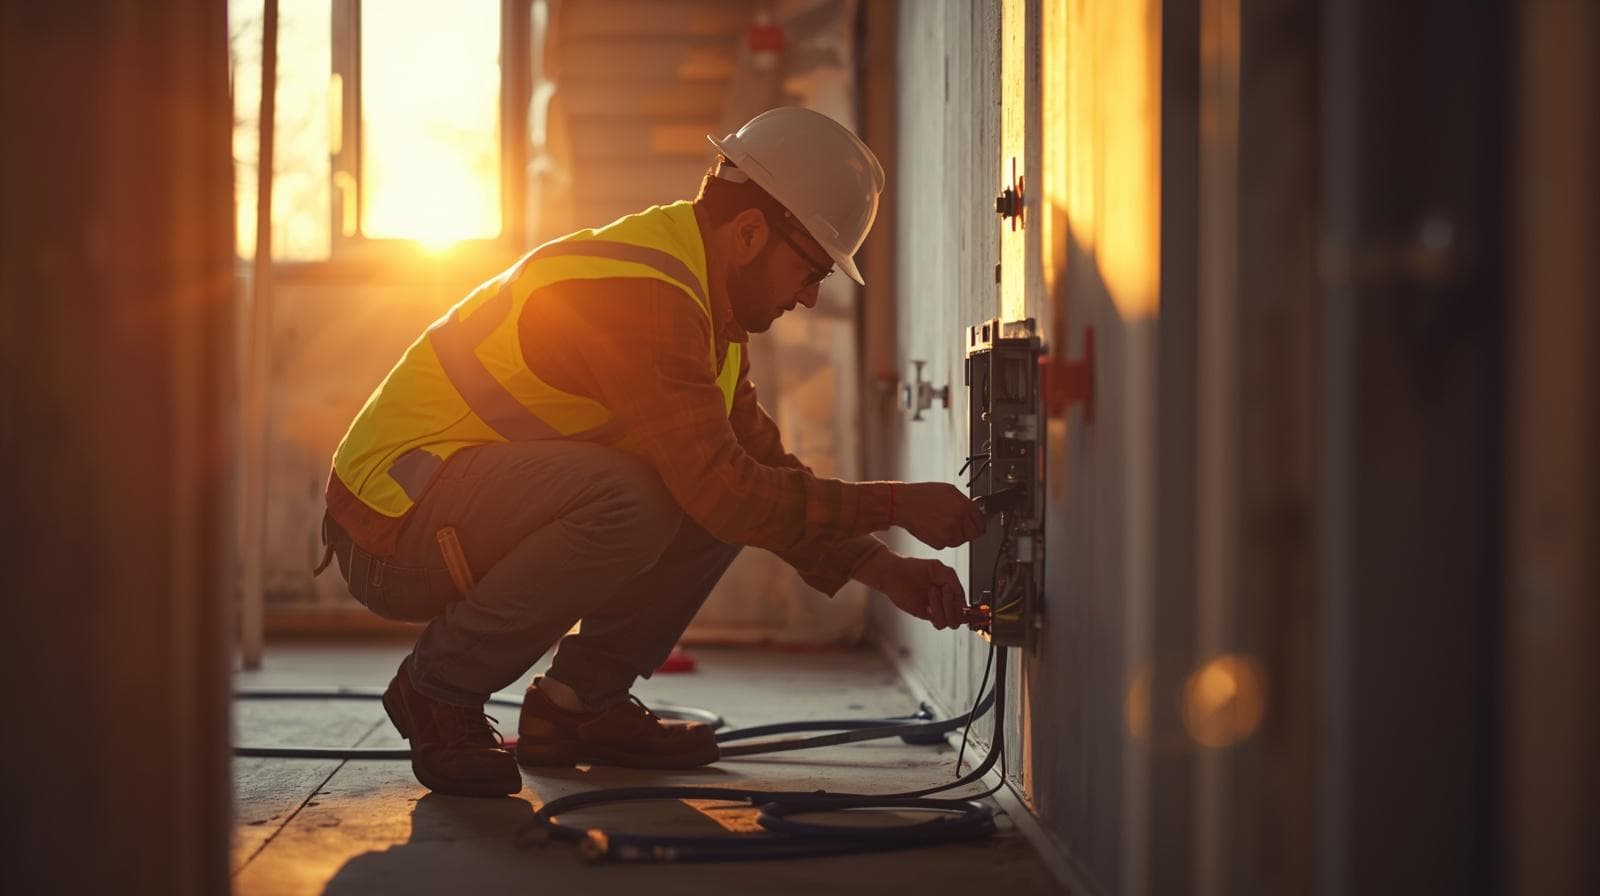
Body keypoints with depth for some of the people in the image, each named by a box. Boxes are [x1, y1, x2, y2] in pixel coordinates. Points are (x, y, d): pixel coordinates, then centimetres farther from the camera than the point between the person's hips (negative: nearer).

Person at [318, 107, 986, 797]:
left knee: (726, 484, 3)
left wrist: (880, 569, 0)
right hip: (392, 529, -10)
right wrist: (895, 504, -21)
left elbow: (763, 468, 12)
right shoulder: (639, 297, -24)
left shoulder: (703, 306, 9)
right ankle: (440, 689, -13)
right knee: (628, 500, -34)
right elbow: (726, 491, -29)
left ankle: (578, 701, 6)